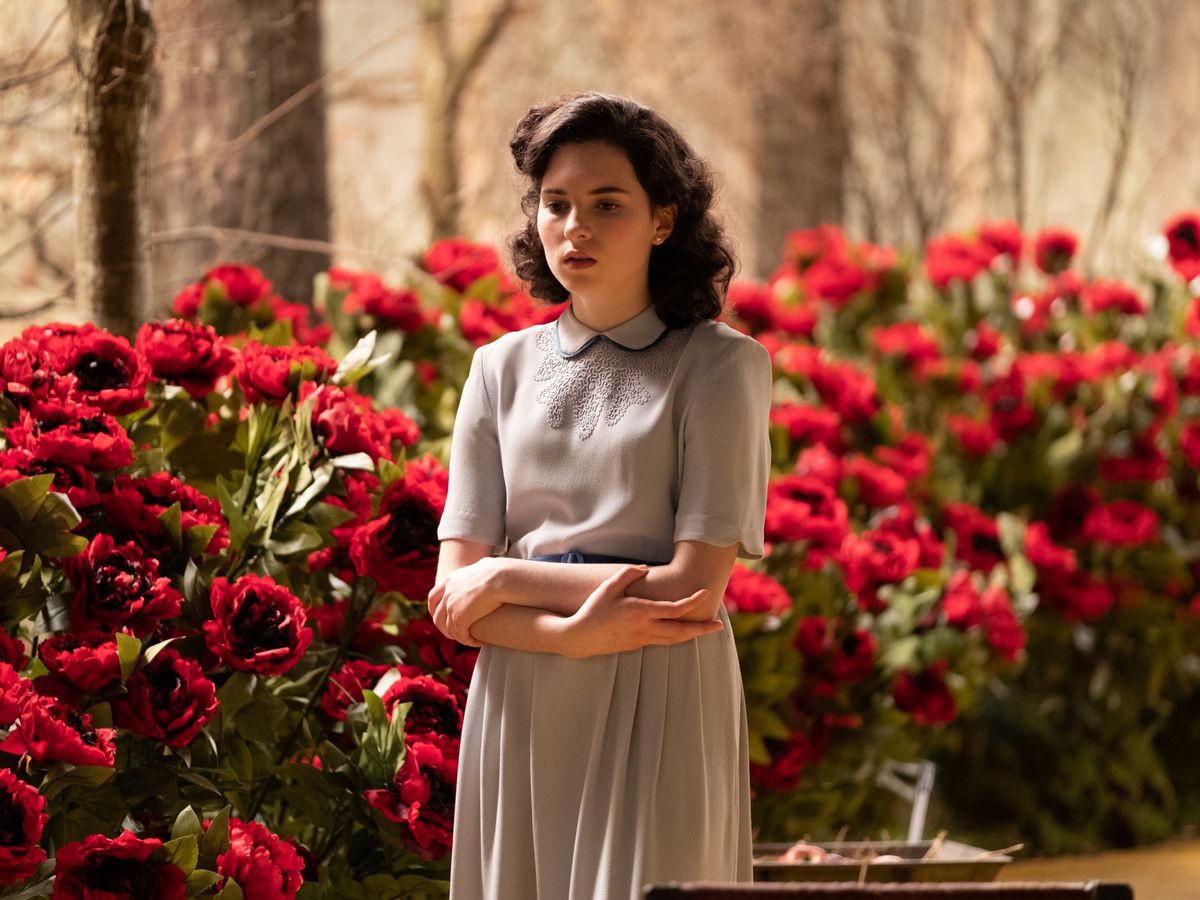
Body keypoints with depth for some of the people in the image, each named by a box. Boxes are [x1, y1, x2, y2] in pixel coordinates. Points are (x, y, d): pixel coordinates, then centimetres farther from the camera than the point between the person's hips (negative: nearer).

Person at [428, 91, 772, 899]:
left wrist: (506, 577, -6)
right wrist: (569, 633, -15)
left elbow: (695, 589, -11)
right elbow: (453, 600, 3)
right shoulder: (504, 368, 10)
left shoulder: (717, 365, -2)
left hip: (659, 711, -3)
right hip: (522, 711, 4)